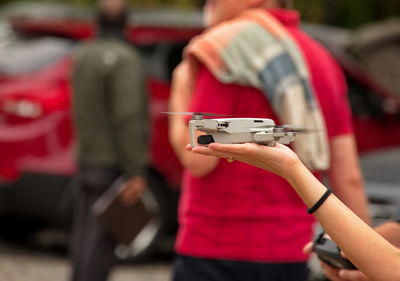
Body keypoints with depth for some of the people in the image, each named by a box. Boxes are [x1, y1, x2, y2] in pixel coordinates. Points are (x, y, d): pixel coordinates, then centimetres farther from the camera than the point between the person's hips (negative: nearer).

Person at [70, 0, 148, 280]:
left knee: (84, 235, 12)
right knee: (101, 240, -7)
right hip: (113, 165, -8)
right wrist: (135, 172, -20)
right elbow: (129, 120, -21)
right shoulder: (124, 59, -14)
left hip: (87, 161, 8)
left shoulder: (84, 56, 11)